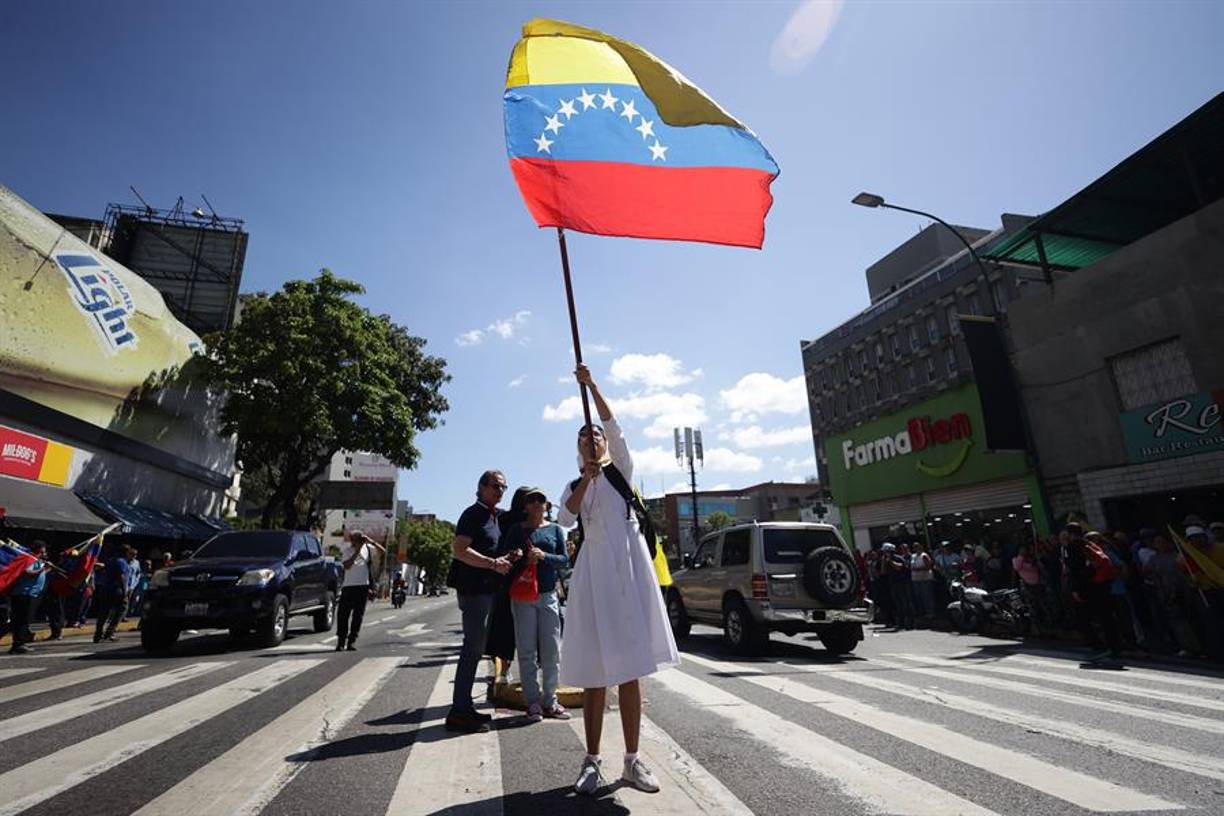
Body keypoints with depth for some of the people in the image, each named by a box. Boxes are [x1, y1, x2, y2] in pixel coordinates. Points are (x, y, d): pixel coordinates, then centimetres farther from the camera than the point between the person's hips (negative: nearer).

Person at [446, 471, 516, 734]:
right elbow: (459, 549, -21)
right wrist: (493, 563, -24)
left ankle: (463, 707, 24)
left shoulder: (495, 516, 17)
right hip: (474, 589, -10)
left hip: (485, 589, 10)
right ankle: (460, 712, -1)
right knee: (473, 647, -8)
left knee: (474, 648, 14)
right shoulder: (474, 513, -10)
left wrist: (506, 558, 9)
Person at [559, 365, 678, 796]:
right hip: (593, 568, 1)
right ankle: (592, 761, 13)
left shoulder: (621, 469, 11)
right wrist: (587, 478, -12)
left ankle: (632, 760, 11)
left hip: (629, 563, -1)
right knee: (595, 670, 2)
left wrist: (591, 385, -9)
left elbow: (613, 425, -5)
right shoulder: (574, 486, 15)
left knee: (630, 667, 2)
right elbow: (565, 518, -6)